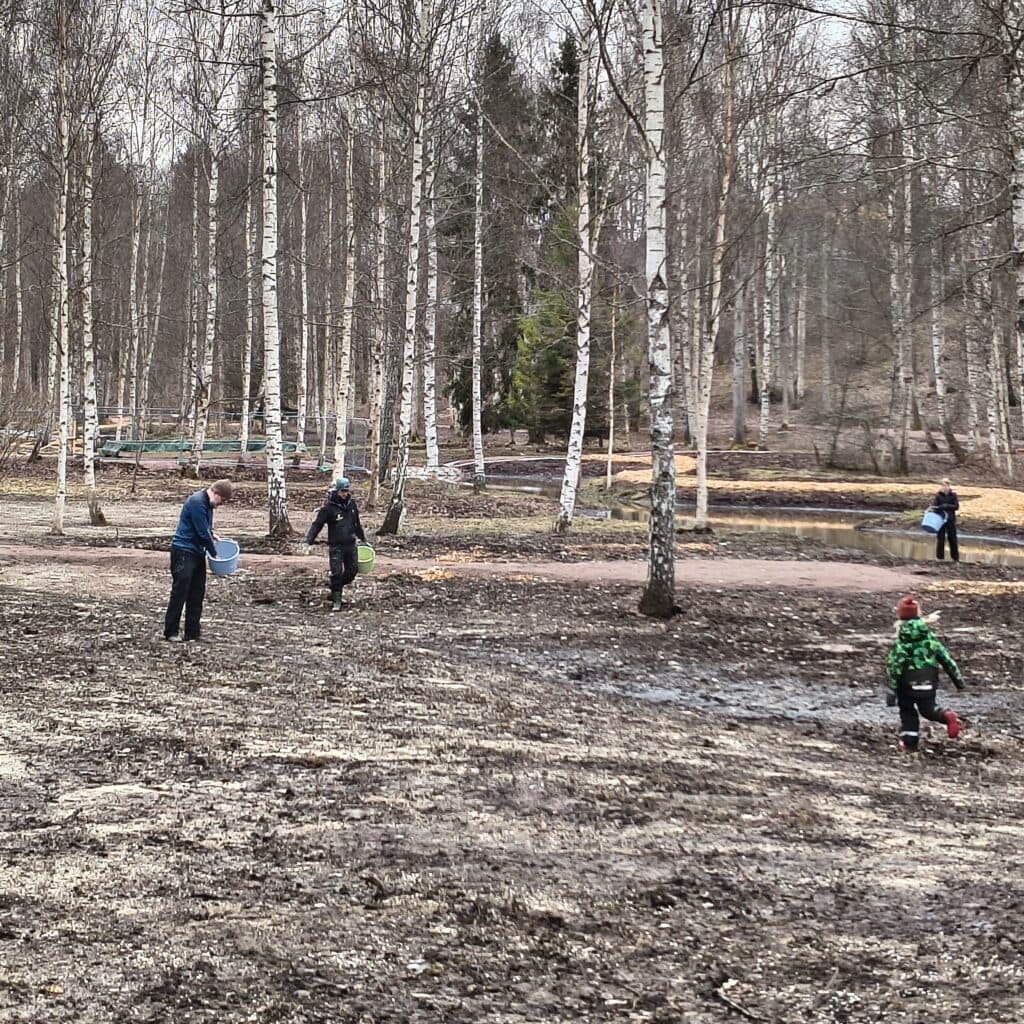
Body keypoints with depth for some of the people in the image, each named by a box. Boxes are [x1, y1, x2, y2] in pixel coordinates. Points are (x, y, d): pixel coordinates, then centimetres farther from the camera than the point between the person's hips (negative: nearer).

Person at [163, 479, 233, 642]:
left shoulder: (208, 503, 11)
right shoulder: (197, 502, -18)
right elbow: (202, 532, -18)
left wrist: (211, 534, 9)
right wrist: (214, 553, -8)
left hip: (197, 552, 10)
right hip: (183, 551, -10)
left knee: (197, 592, 8)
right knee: (180, 591, -9)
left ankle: (192, 633, 11)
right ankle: (171, 632, -6)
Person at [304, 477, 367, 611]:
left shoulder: (351, 503, 6)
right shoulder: (329, 507, -10)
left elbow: (356, 523, 21)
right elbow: (317, 524, -10)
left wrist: (363, 539, 28)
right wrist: (309, 541, -19)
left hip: (350, 544, 6)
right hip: (336, 546, -6)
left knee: (352, 570, 10)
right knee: (336, 573, -8)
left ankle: (335, 592, 28)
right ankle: (336, 600, 3)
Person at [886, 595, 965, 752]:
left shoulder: (900, 642, -11)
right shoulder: (930, 637, 2)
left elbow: (894, 668, -15)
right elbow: (946, 658, 5)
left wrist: (891, 692, -13)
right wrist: (957, 678, 11)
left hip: (908, 685, -3)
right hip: (929, 684, 3)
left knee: (907, 711, 16)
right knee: (928, 709, 16)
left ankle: (909, 742, 14)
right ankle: (947, 716, -14)